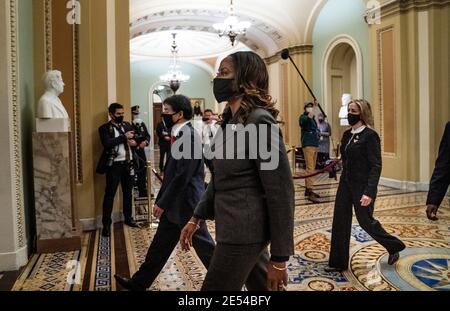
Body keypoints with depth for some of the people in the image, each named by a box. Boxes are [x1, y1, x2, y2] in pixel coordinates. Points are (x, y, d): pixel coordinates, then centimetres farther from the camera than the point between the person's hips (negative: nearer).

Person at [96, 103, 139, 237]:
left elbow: (135, 139, 12)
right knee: (110, 194, 0)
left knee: (128, 192, 15)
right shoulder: (104, 128, -4)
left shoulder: (127, 125, 12)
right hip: (114, 165, -5)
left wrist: (134, 142, -11)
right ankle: (106, 224, 7)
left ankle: (128, 218, 29)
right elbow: (107, 143, -20)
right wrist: (124, 137, -18)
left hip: (128, 164, 5)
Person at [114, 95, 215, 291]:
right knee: (160, 245, 18)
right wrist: (161, 200, 16)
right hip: (175, 204, 9)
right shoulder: (180, 135, 10)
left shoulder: (188, 136, -20)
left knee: (204, 246, 6)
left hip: (186, 204, -9)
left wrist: (162, 203, -16)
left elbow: (183, 176, -23)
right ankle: (139, 283, 31)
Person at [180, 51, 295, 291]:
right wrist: (197, 218, 14)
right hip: (232, 227, 8)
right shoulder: (230, 121, 11)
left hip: (244, 231, -8)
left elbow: (280, 192, -18)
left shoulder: (260, 122, -17)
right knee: (262, 287, 20)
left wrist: (279, 258, -16)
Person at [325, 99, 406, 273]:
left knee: (365, 221, 7)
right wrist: (344, 181, 16)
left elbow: (376, 166, -17)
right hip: (346, 183, 7)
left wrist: (369, 192, -23)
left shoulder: (370, 136, -13)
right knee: (340, 221, 6)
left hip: (362, 186, -7)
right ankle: (338, 263, 17)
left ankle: (394, 247, 34)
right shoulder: (347, 135, 8)